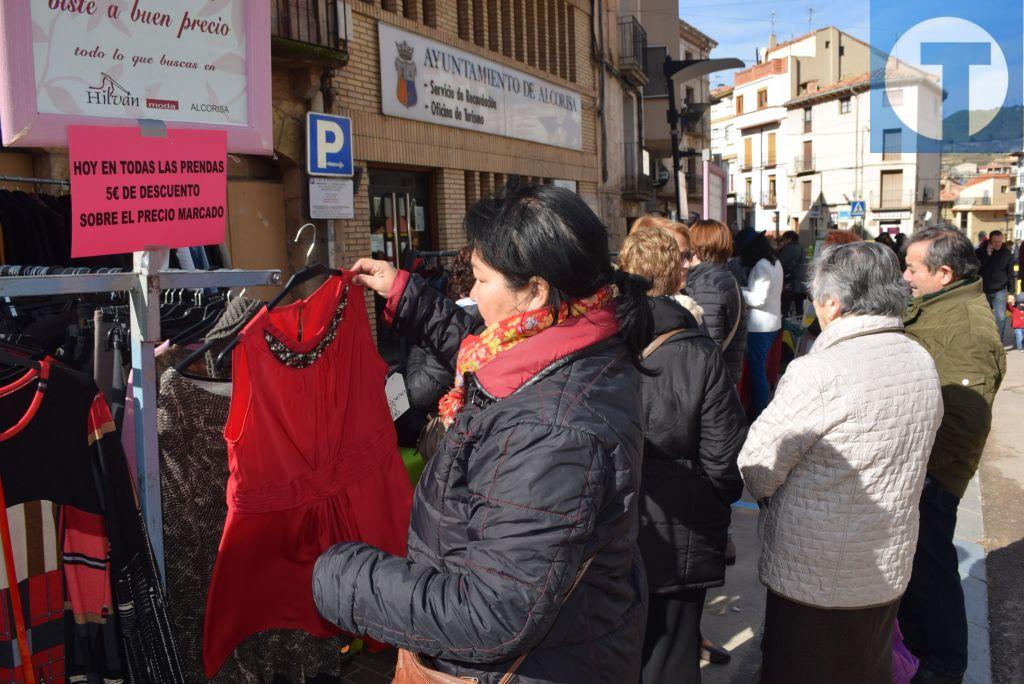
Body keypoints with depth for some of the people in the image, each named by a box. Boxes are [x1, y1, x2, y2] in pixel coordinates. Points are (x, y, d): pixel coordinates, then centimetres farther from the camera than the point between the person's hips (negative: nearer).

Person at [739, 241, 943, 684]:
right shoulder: (922, 362, 0)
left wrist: (766, 494, 1)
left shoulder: (819, 372, -25)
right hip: (889, 568, 7)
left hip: (814, 578, -7)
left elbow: (758, 470, -19)